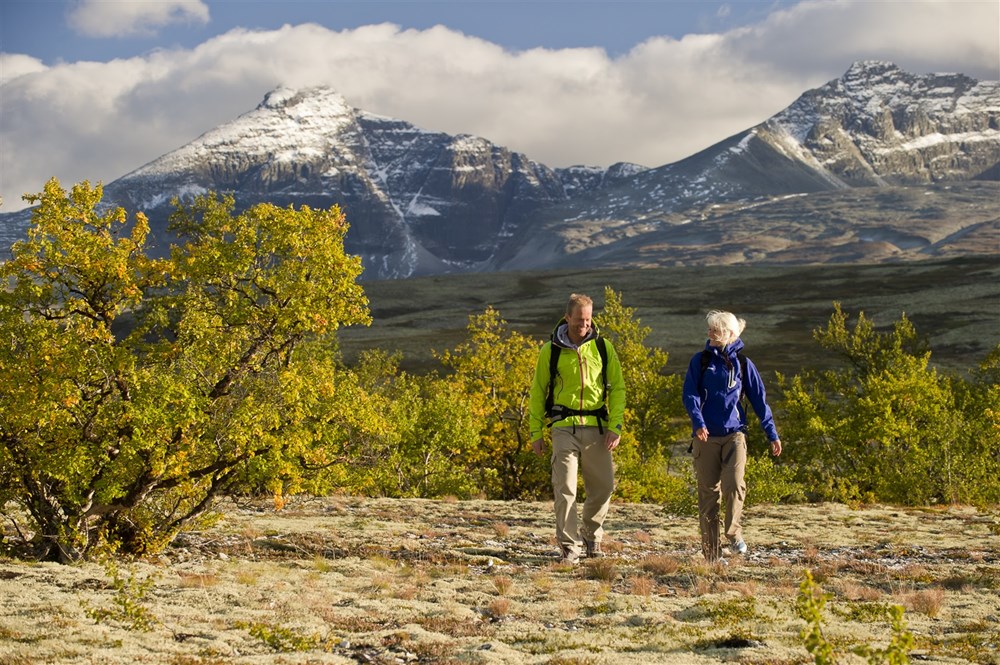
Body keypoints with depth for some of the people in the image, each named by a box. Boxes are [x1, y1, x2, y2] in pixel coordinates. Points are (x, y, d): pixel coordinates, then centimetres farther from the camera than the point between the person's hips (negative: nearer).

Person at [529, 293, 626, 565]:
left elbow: (618, 388, 8)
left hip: (596, 429, 2)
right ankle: (570, 547, -3)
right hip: (564, 428, -2)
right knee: (565, 489, -9)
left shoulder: (603, 348, 5)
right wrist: (536, 433, 5)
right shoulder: (550, 351, 2)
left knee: (603, 486, 6)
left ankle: (591, 537, 28)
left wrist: (615, 427, -3)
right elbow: (537, 393, 9)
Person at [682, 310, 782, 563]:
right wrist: (698, 422, -20)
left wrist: (772, 434, 6)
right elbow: (690, 395, -3)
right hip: (706, 436, 0)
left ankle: (733, 532, 3)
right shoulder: (700, 361, 5)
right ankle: (712, 551, 8)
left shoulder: (742, 363, 7)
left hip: (734, 433, 0)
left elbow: (759, 399, 10)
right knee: (708, 493, 1)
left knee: (734, 484, -21)